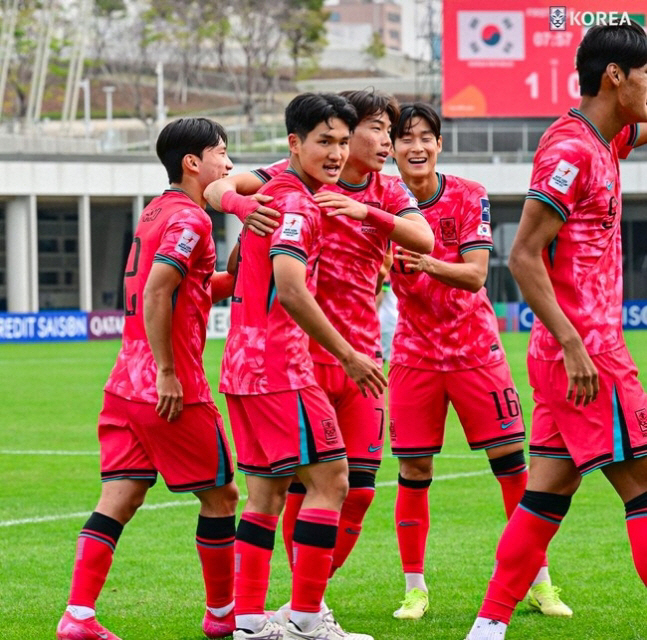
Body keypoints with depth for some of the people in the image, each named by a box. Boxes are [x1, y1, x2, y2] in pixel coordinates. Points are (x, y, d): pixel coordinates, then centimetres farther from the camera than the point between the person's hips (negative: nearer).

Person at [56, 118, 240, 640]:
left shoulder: (156, 212, 16)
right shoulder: (189, 219, -12)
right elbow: (154, 292, -23)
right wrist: (168, 373, -22)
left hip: (127, 383, 8)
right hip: (174, 392, -8)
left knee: (119, 500, 2)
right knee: (220, 495, 8)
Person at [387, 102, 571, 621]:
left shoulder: (469, 198, -6)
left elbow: (475, 273, -16)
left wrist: (427, 263, -34)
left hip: (475, 349, -1)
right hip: (415, 355, 1)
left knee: (511, 461, -1)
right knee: (413, 471, -1)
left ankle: (539, 583, 9)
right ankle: (415, 589, 9)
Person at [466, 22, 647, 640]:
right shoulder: (571, 150, -15)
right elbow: (523, 255, -19)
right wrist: (573, 344, -23)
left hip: (578, 351, 9)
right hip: (584, 353, -9)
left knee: (547, 494, 9)